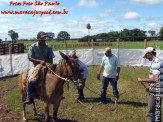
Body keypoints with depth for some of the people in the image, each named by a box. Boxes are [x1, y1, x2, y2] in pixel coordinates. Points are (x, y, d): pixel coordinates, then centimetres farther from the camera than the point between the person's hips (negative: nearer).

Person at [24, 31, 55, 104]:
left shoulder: (48, 47, 1)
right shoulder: (32, 47, -5)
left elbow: (51, 59, 2)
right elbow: (30, 58, -6)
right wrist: (40, 61, -20)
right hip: (36, 66, -2)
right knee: (30, 78, -29)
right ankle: (30, 97, -18)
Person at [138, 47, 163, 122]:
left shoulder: (155, 63, -20)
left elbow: (155, 79, -29)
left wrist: (142, 80, -18)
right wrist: (150, 87, 15)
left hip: (155, 92, -10)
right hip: (155, 91, 10)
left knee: (151, 112, -2)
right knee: (156, 111, 19)